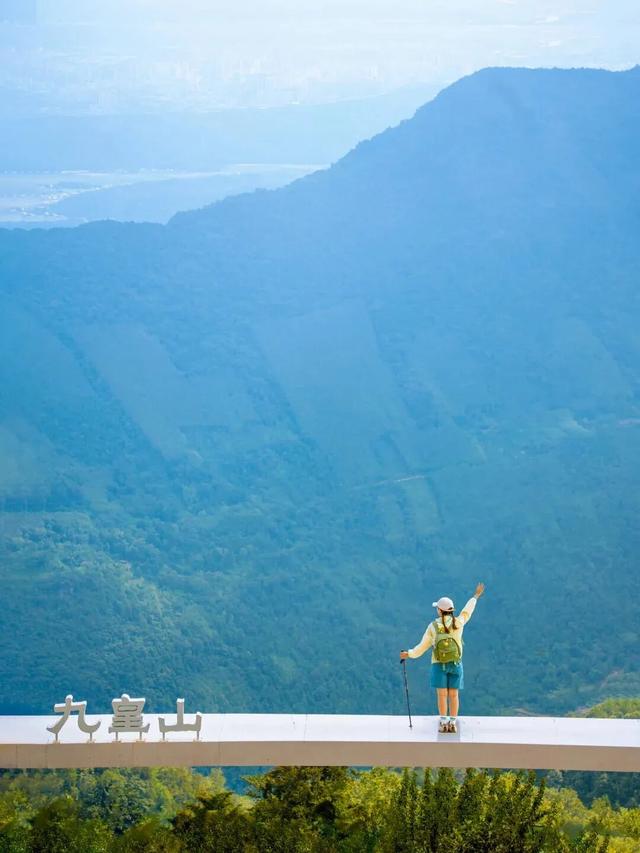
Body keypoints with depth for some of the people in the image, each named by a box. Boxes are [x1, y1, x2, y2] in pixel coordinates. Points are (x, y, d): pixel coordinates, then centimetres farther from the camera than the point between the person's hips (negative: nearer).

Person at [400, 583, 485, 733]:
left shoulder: (432, 627, -9)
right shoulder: (458, 623, -8)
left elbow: (423, 647, -2)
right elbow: (467, 611, 12)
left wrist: (409, 654, 15)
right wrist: (476, 596, 28)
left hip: (439, 665, -1)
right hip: (455, 664, 1)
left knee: (442, 694, -1)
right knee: (453, 694, 4)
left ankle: (443, 723, -6)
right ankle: (452, 724, 1)